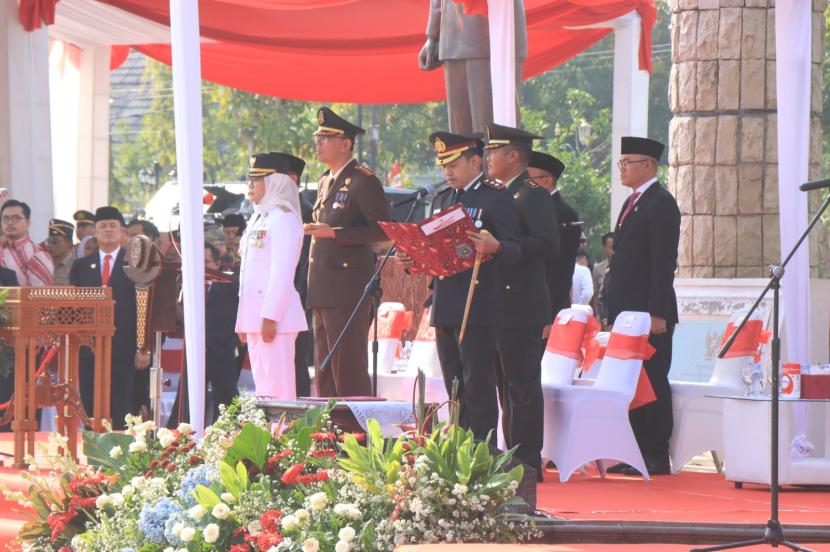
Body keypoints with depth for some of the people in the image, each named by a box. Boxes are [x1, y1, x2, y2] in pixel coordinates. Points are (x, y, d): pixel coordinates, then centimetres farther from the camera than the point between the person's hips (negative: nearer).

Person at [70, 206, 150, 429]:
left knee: (121, 413, -6)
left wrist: (144, 349, -5)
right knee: (91, 411, 1)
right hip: (88, 350, 3)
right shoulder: (81, 266, 14)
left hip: (123, 350, -3)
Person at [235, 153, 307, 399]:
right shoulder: (259, 218, 19)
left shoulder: (283, 218, -10)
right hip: (253, 313, 10)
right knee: (261, 384, 9)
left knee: (277, 385, -11)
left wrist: (270, 317, -21)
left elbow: (282, 273, -17)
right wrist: (243, 320, 19)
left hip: (273, 312, -10)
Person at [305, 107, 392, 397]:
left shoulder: (363, 181, -8)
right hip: (323, 292, 9)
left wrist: (334, 232, -19)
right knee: (325, 371, 9)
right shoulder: (325, 183, 20)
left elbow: (383, 230, -14)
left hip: (348, 287, -9)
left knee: (349, 369, -10)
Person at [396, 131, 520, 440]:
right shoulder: (442, 201, 19)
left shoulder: (496, 198, -4)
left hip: (479, 309, -8)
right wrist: (411, 259, 5)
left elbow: (514, 250, -11)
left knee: (478, 388, -8)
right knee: (456, 392, 11)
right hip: (445, 309, 8)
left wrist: (494, 247, -33)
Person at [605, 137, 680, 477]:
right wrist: (613, 313, 17)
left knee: (653, 382, -6)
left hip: (651, 312, -9)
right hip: (627, 311, 9)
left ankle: (657, 457, -4)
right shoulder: (632, 203, 19)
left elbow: (664, 262, -16)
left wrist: (657, 313, -21)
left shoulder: (662, 204, -10)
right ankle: (638, 452, 11)